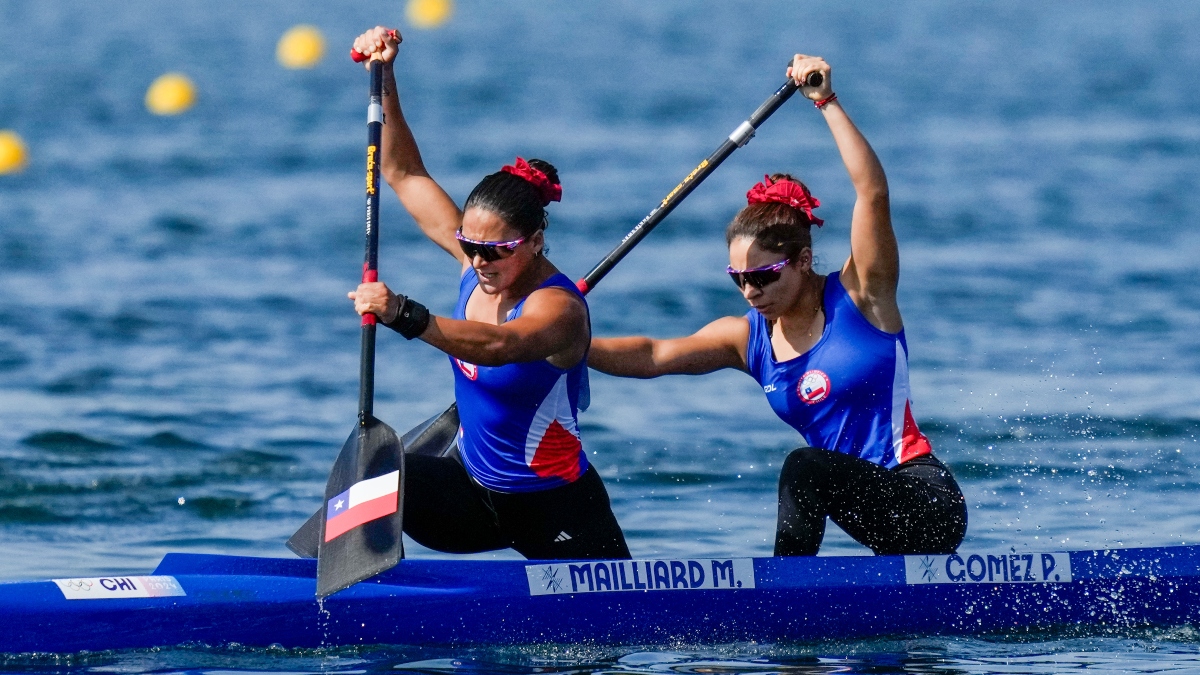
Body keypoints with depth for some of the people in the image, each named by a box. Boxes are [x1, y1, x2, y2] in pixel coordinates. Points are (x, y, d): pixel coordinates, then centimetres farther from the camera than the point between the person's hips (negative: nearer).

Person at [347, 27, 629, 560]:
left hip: (557, 513, -6)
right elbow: (404, 173, 4)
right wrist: (384, 79, -6)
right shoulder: (477, 258, -4)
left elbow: (499, 345, -49)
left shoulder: (559, 308, -25)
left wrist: (406, 317, -63)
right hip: (472, 491, 6)